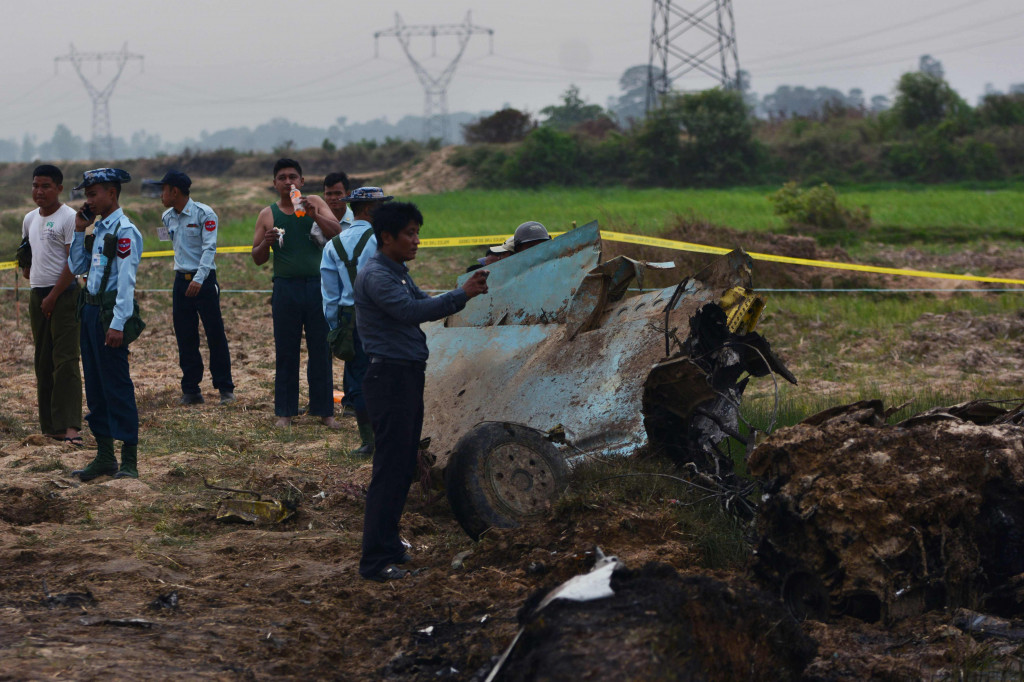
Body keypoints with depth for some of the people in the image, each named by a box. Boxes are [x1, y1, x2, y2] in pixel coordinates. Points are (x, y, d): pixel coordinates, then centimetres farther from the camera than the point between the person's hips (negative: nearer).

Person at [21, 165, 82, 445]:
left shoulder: (69, 218, -9)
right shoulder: (30, 219, 13)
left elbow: (73, 261, -14)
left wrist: (53, 296, -14)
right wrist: (27, 269, 13)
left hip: (63, 294, -8)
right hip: (37, 294, 8)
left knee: (65, 360, -13)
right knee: (43, 361, 9)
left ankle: (71, 426, -18)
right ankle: (50, 425, 14)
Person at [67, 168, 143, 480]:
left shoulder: (125, 232, -12)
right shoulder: (97, 229, 14)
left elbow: (126, 281, -18)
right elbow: (77, 267, 17)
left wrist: (118, 324, -22)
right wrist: (79, 231, 9)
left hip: (109, 313, -9)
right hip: (90, 311, 9)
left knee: (117, 387, -6)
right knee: (95, 387, 13)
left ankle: (129, 462, -2)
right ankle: (104, 457, 20)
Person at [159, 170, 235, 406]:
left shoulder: (204, 214, -9)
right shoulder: (168, 218, 10)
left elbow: (209, 248, -16)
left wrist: (199, 278, -26)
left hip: (204, 280, -6)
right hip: (181, 280, 6)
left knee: (216, 336, -3)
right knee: (185, 339, 5)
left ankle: (225, 388, 4)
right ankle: (191, 390, 10)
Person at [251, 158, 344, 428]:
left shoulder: (314, 204, 7)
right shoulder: (268, 215, 8)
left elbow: (337, 232, -5)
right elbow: (257, 258, 10)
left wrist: (314, 215, -20)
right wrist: (267, 242, -11)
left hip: (317, 285, 0)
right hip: (286, 287, 1)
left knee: (321, 350, 2)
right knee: (286, 352, 3)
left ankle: (324, 410, 9)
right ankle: (285, 411, 10)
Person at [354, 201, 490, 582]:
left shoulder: (399, 274, 17)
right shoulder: (375, 276, -15)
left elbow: (425, 305, 19)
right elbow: (411, 311, -26)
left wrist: (468, 291, 4)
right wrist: (462, 295, -24)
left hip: (408, 377, 10)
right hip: (389, 377, -10)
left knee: (403, 467, 13)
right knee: (390, 469, -10)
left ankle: (389, 546, 22)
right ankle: (375, 561, -8)